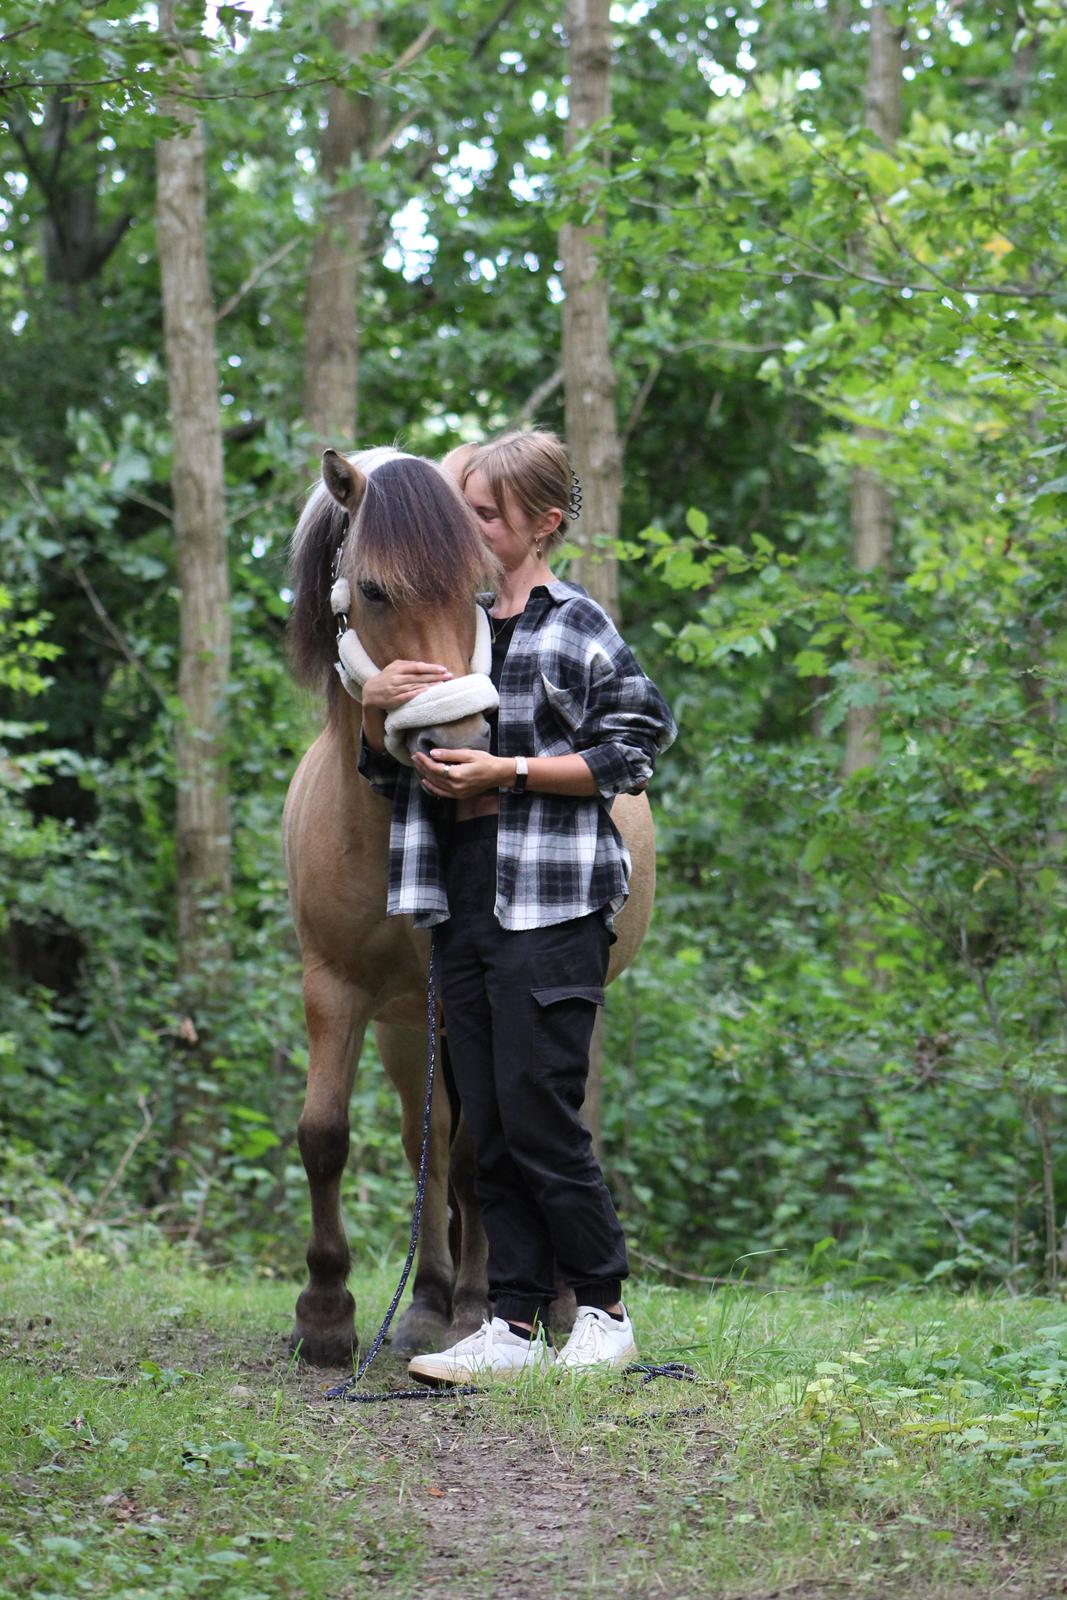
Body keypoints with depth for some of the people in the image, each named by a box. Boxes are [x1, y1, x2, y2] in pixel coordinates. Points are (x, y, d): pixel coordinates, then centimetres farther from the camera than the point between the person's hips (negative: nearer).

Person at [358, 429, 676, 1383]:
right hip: (467, 900, 7)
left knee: (539, 1116, -8)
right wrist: (378, 708, -3)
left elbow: (631, 753, -8)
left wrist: (510, 771, -15)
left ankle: (605, 1312, 6)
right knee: (491, 1127, 6)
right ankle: (516, 1325, 9)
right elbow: (383, 767, 19)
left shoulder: (577, 628, -3)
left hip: (551, 902, -7)